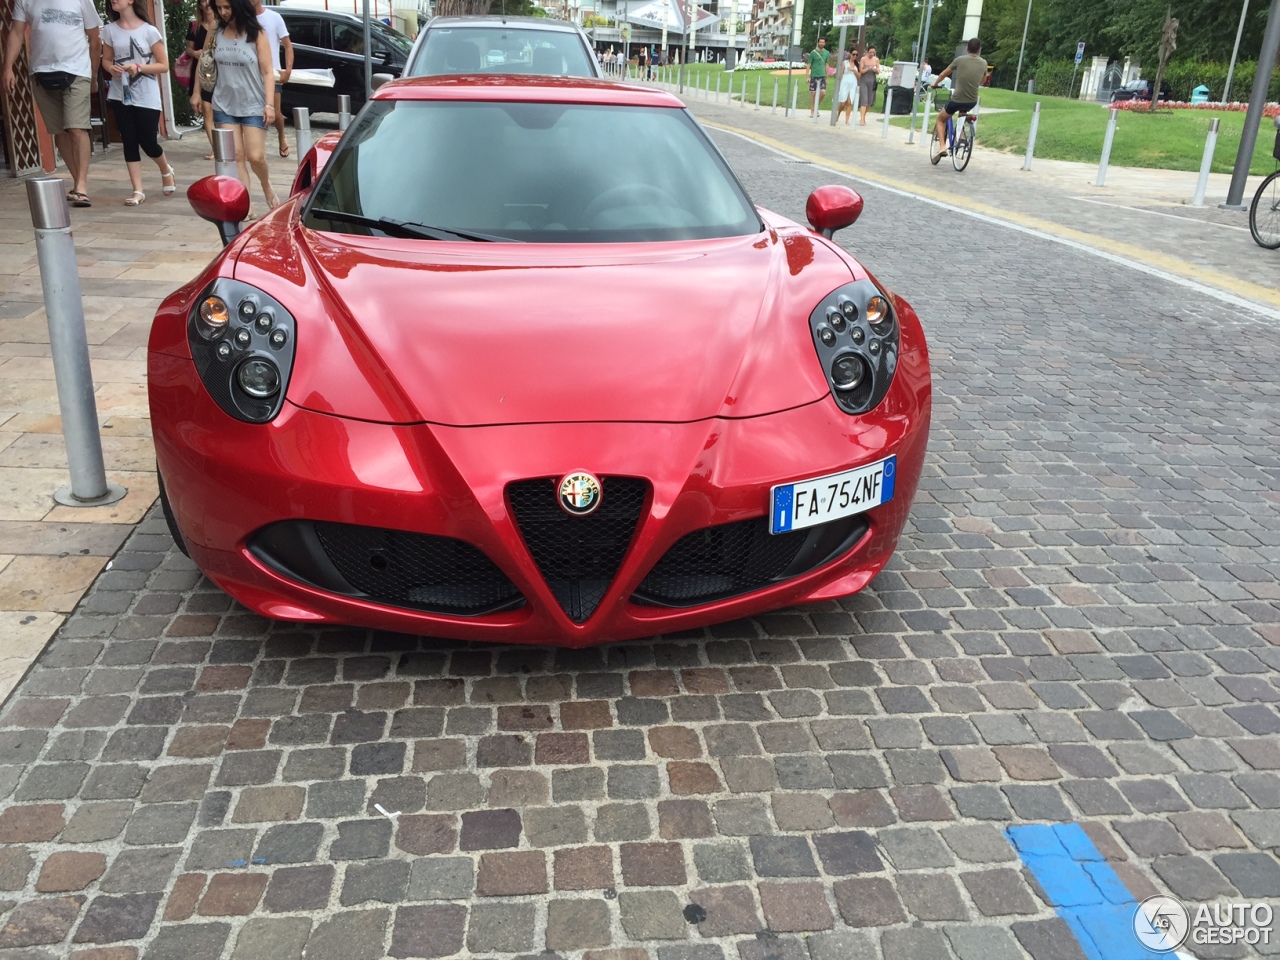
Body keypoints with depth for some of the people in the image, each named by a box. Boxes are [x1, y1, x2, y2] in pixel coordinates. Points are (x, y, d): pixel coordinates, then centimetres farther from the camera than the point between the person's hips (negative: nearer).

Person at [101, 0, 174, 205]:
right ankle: (138, 191, 5)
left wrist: (139, 67, -19)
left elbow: (163, 66, -5)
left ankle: (166, 172, 32)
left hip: (146, 97, -3)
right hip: (120, 95, 3)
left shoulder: (149, 31, -7)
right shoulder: (110, 30, 4)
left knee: (148, 142, -1)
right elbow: (106, 59, 12)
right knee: (129, 142, 0)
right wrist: (111, 68, -10)